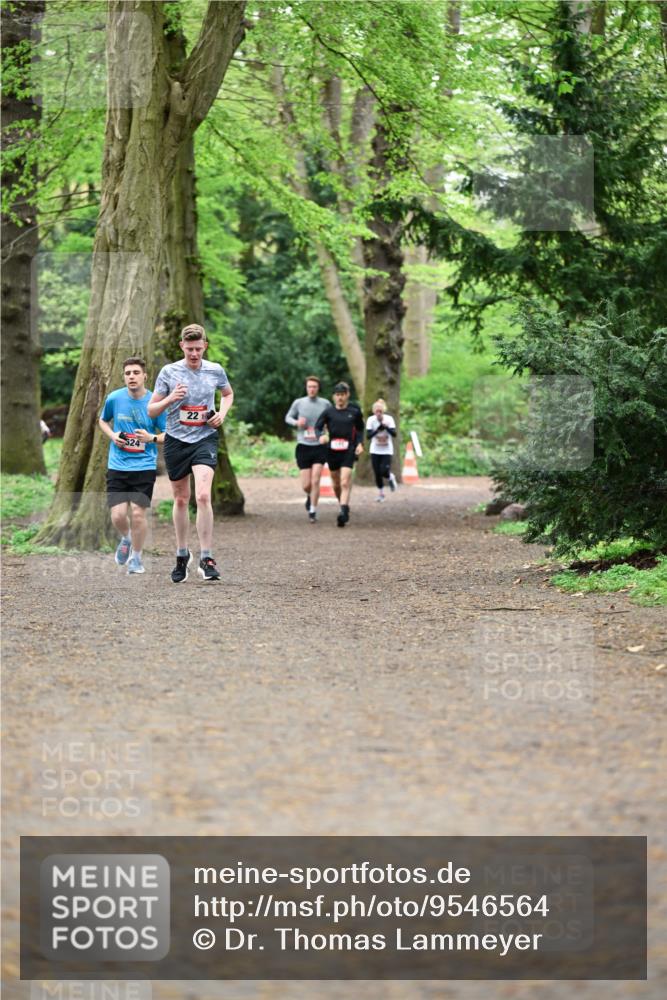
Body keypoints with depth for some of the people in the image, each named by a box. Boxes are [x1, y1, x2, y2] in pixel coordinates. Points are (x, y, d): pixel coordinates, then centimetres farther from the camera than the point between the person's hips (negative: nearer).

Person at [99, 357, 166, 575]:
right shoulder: (114, 398, -1)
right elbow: (103, 421, 19)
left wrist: (152, 438, -20)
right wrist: (112, 436, -1)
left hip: (144, 466, -2)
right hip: (117, 466, 2)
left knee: (138, 514, -6)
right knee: (118, 515, -5)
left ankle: (136, 558, 15)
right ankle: (126, 539, 30)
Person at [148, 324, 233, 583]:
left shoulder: (216, 371, 1)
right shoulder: (168, 372, -3)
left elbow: (228, 394, 23)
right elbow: (151, 410, 0)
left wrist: (222, 413, 2)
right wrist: (170, 398, -19)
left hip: (205, 438, -1)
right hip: (176, 440, 1)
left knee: (203, 496, -19)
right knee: (181, 500, 12)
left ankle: (206, 559, -16)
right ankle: (182, 555, 29)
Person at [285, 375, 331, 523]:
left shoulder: (325, 404, 0)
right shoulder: (299, 403, 0)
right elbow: (288, 417, 13)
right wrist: (296, 422, -8)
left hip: (319, 447, -1)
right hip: (303, 446, 1)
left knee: (315, 481, -11)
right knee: (306, 485, 1)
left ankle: (313, 511, 2)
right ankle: (309, 496, 36)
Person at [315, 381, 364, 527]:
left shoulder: (355, 412, 3)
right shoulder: (328, 411, 2)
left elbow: (360, 429, 16)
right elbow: (317, 427, 1)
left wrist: (360, 443, 1)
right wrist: (321, 436, -21)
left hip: (348, 451, -2)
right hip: (332, 451, 2)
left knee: (345, 482, -17)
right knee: (336, 484, 13)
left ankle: (343, 512, -26)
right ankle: (343, 504, 37)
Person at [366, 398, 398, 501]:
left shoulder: (389, 419, -12)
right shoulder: (371, 420, -10)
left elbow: (394, 434, -21)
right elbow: (368, 435, -16)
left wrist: (386, 427, -38)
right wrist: (378, 429, -31)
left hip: (387, 450, -1)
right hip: (375, 451, 1)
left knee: (384, 472, -15)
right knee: (377, 474, 2)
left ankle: (391, 477, 22)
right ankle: (381, 493, 21)